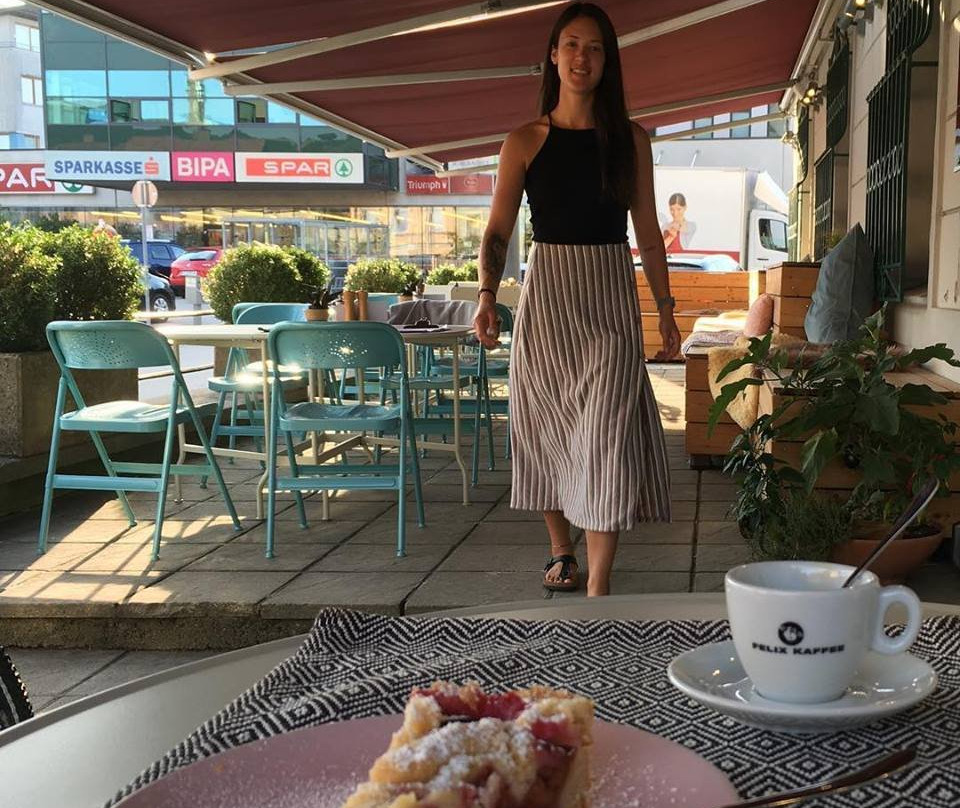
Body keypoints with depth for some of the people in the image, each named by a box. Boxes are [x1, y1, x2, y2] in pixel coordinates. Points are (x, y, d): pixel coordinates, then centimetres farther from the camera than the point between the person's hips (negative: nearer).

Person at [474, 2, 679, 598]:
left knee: (607, 437, -8)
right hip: (546, 297, 1)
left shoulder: (630, 140, 6)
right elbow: (499, 230, 0)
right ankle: (561, 549, 29)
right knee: (547, 432, 8)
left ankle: (599, 585, -7)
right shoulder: (524, 142, 4)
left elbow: (648, 232, 10)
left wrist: (666, 309, 7)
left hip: (610, 302, -1)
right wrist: (487, 293, -17)